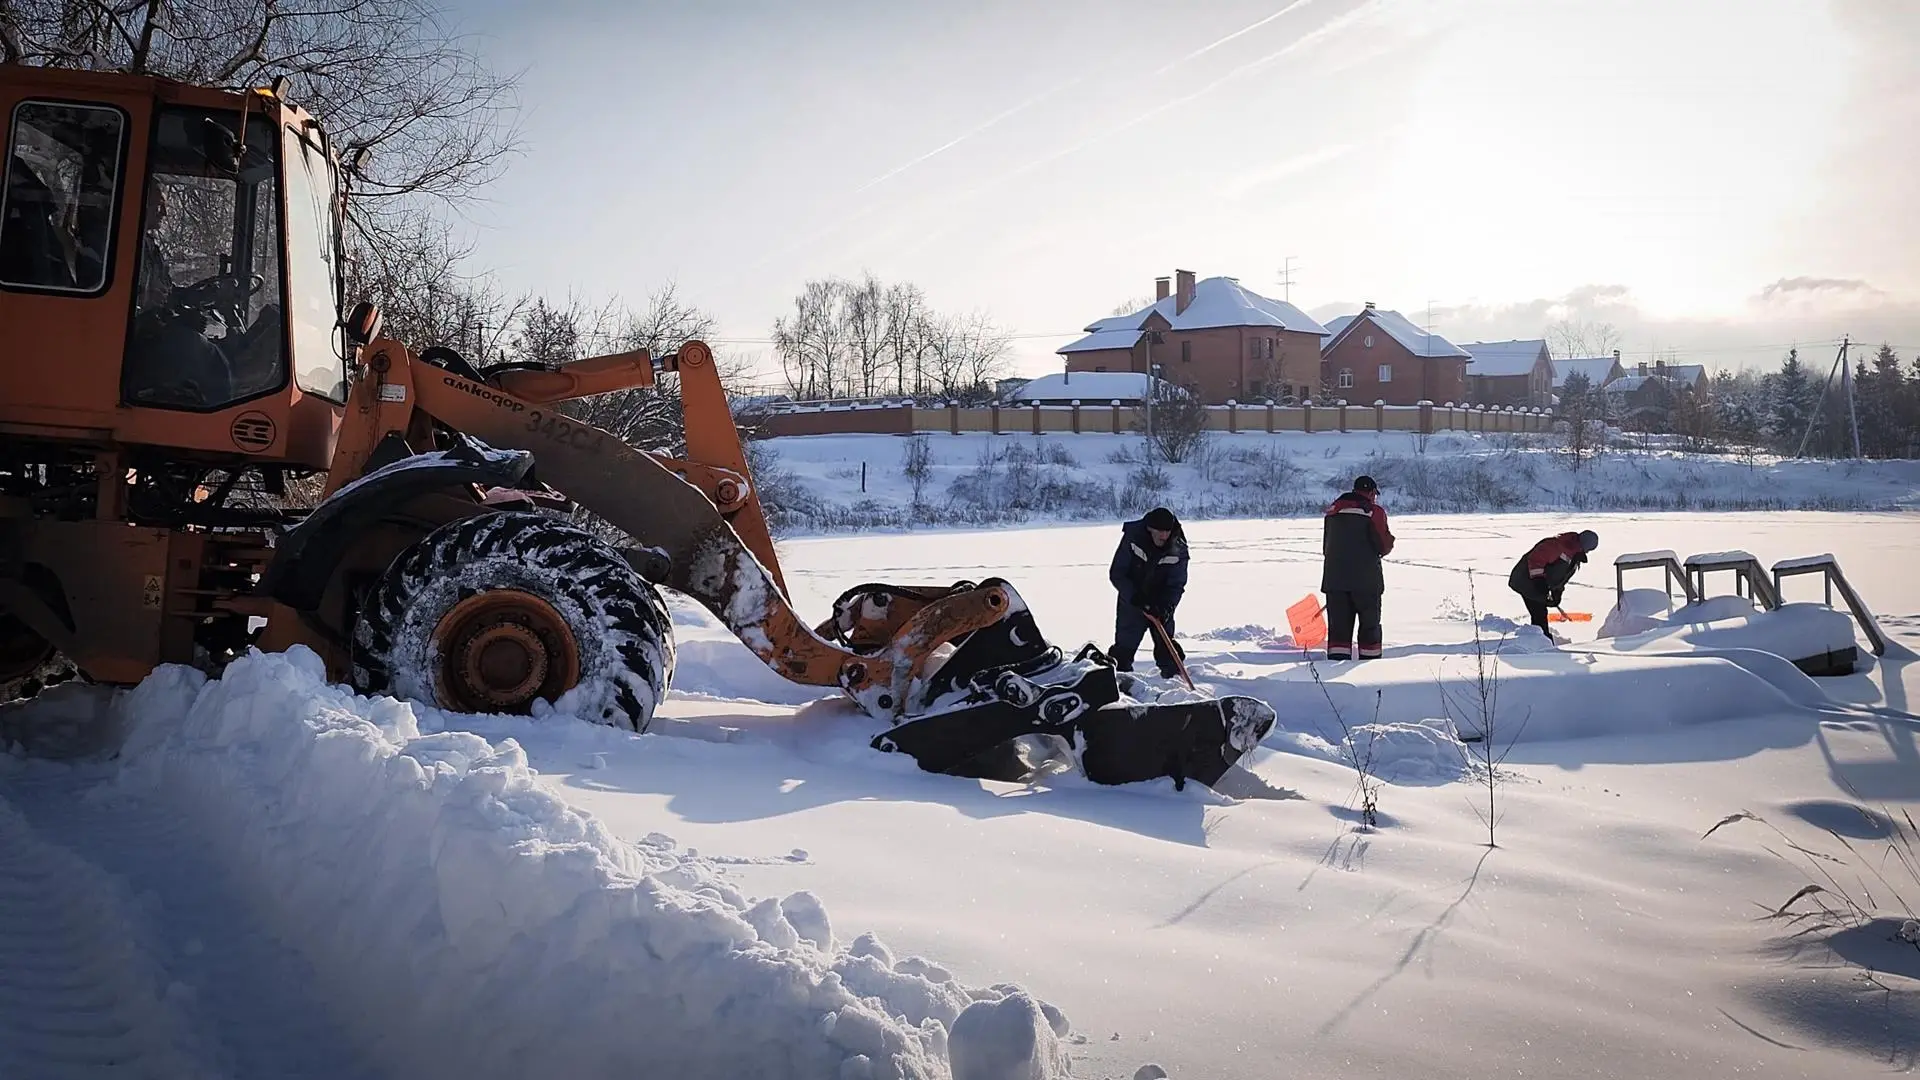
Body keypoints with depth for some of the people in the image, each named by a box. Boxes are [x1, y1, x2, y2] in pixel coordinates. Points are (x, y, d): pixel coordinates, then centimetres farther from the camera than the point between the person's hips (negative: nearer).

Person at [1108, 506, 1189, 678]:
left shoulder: (1178, 550, -15)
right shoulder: (1132, 539, -20)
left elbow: (1176, 585, -12)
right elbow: (1116, 573, -15)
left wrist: (1166, 607, -29)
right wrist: (1133, 595, -27)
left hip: (1161, 606, 1)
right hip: (1131, 602, -1)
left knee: (1166, 647, 1)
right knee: (1124, 646, -1)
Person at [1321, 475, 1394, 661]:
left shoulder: (1333, 509, 12)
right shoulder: (1374, 511, -6)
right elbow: (1384, 546, -9)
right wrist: (1390, 541, 13)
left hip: (1334, 577, 4)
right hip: (1366, 578, -4)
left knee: (1338, 625, 6)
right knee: (1369, 625, 7)